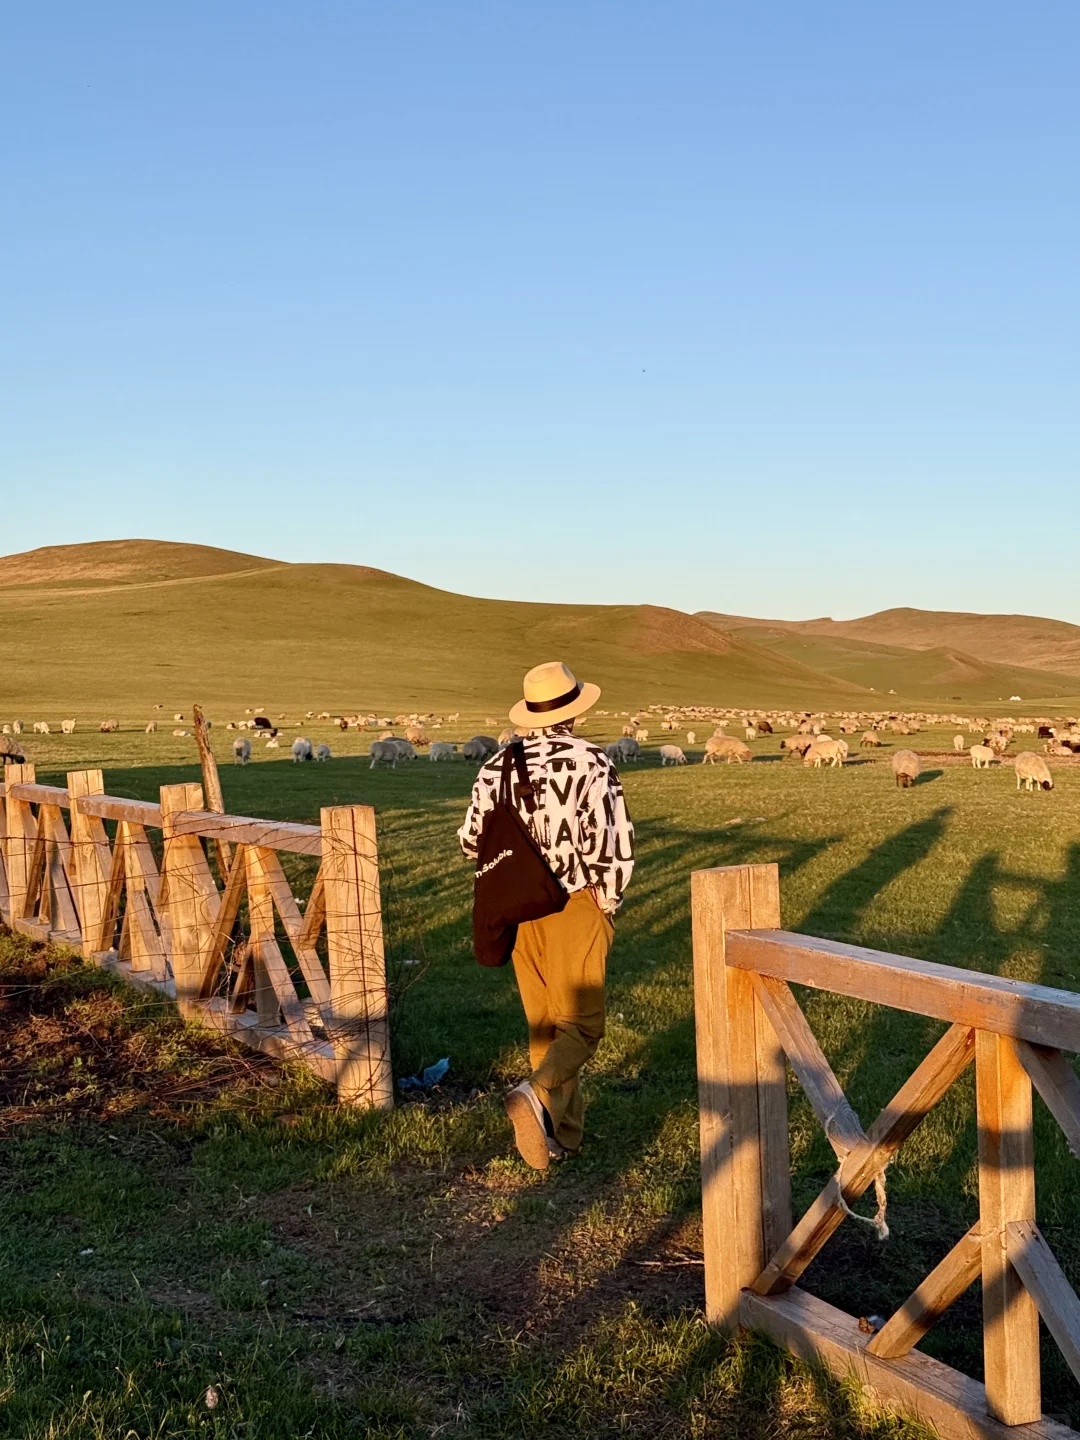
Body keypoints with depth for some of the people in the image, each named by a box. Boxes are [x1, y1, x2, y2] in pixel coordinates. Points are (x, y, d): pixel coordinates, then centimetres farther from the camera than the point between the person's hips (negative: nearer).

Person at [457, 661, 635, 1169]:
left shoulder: (497, 767, 1)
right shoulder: (591, 762, -14)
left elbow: (473, 840, 6)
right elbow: (611, 843, -17)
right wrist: (610, 900, -1)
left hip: (517, 908, 5)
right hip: (575, 905, -5)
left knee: (544, 1023, 15)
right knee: (581, 1023, 2)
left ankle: (562, 1132, 19)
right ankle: (535, 1094, -23)